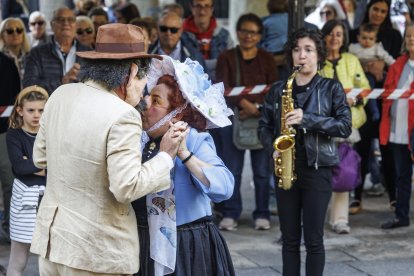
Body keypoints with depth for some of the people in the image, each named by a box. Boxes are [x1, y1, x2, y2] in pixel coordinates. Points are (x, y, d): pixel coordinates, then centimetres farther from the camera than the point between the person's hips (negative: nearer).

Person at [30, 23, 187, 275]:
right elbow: (127, 188, -19)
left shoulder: (60, 95, 3)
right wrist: (166, 156, -8)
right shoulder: (122, 116, -19)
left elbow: (40, 158, 13)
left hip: (50, 236, 7)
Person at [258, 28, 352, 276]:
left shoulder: (331, 88, 0)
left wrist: (307, 119, -19)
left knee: (313, 239, -1)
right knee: (289, 239, 7)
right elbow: (265, 126, 12)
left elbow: (345, 126, -8)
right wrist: (273, 149, -8)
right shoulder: (278, 90, 9)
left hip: (318, 169, -3)